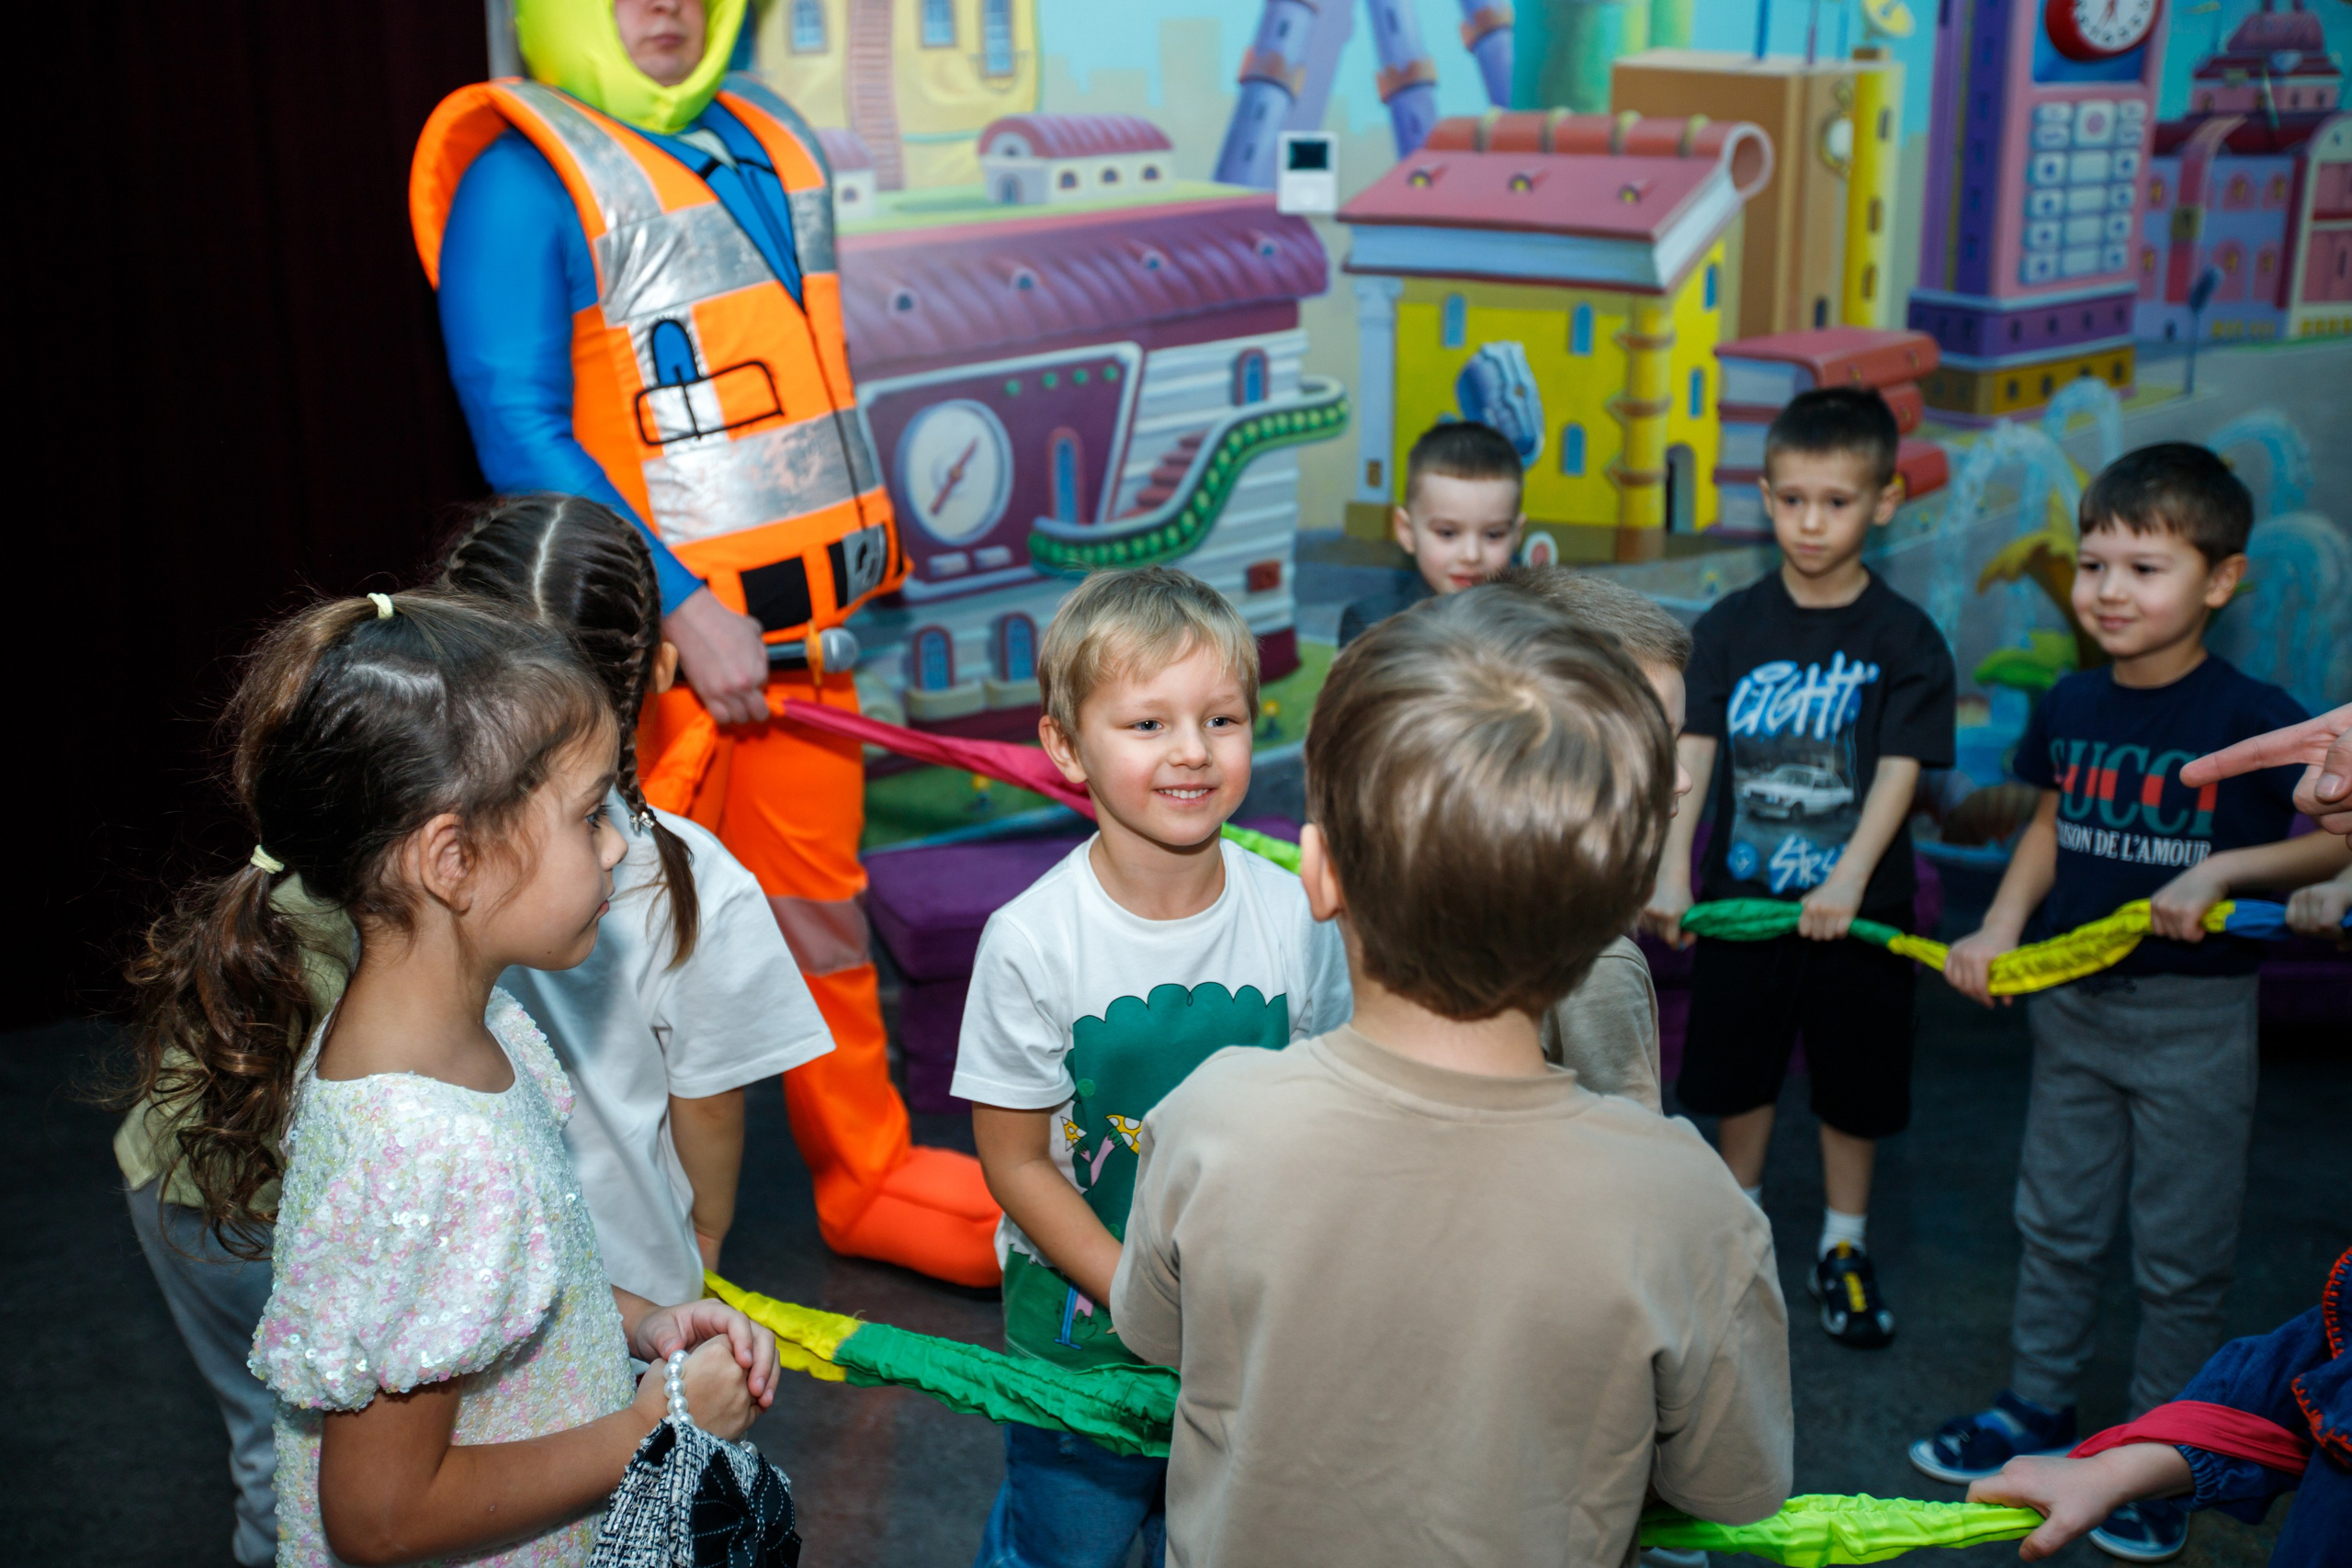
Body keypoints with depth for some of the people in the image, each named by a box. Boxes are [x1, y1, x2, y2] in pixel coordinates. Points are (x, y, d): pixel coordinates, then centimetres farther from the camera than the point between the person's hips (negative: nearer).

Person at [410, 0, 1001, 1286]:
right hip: (652, 643, -6)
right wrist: (685, 611, -21)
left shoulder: (774, 144, 14)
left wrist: (867, 551, 15)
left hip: (795, 625, 7)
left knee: (824, 914, 15)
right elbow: (519, 428, -17)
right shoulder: (522, 176, -9)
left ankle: (871, 1180, 30)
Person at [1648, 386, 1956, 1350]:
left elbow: (1899, 770, -15)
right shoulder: (1730, 627, -3)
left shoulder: (1905, 639, -7)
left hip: (1856, 902, -2)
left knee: (1854, 1086, 10)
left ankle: (1844, 1247, 29)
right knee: (1738, 1072, 15)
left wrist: (1849, 877, -29)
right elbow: (1692, 751, -10)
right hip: (1739, 891, 2)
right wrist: (1673, 868, -22)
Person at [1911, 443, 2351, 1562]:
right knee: (2056, 1224, 18)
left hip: (2195, 1016, -5)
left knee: (2179, 1254, 8)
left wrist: (2223, 868, -28)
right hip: (2072, 1000, 5)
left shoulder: (2250, 717, -17)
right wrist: (1999, 927, 0)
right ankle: (2037, 1407, 36)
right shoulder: (2071, 705, 0)